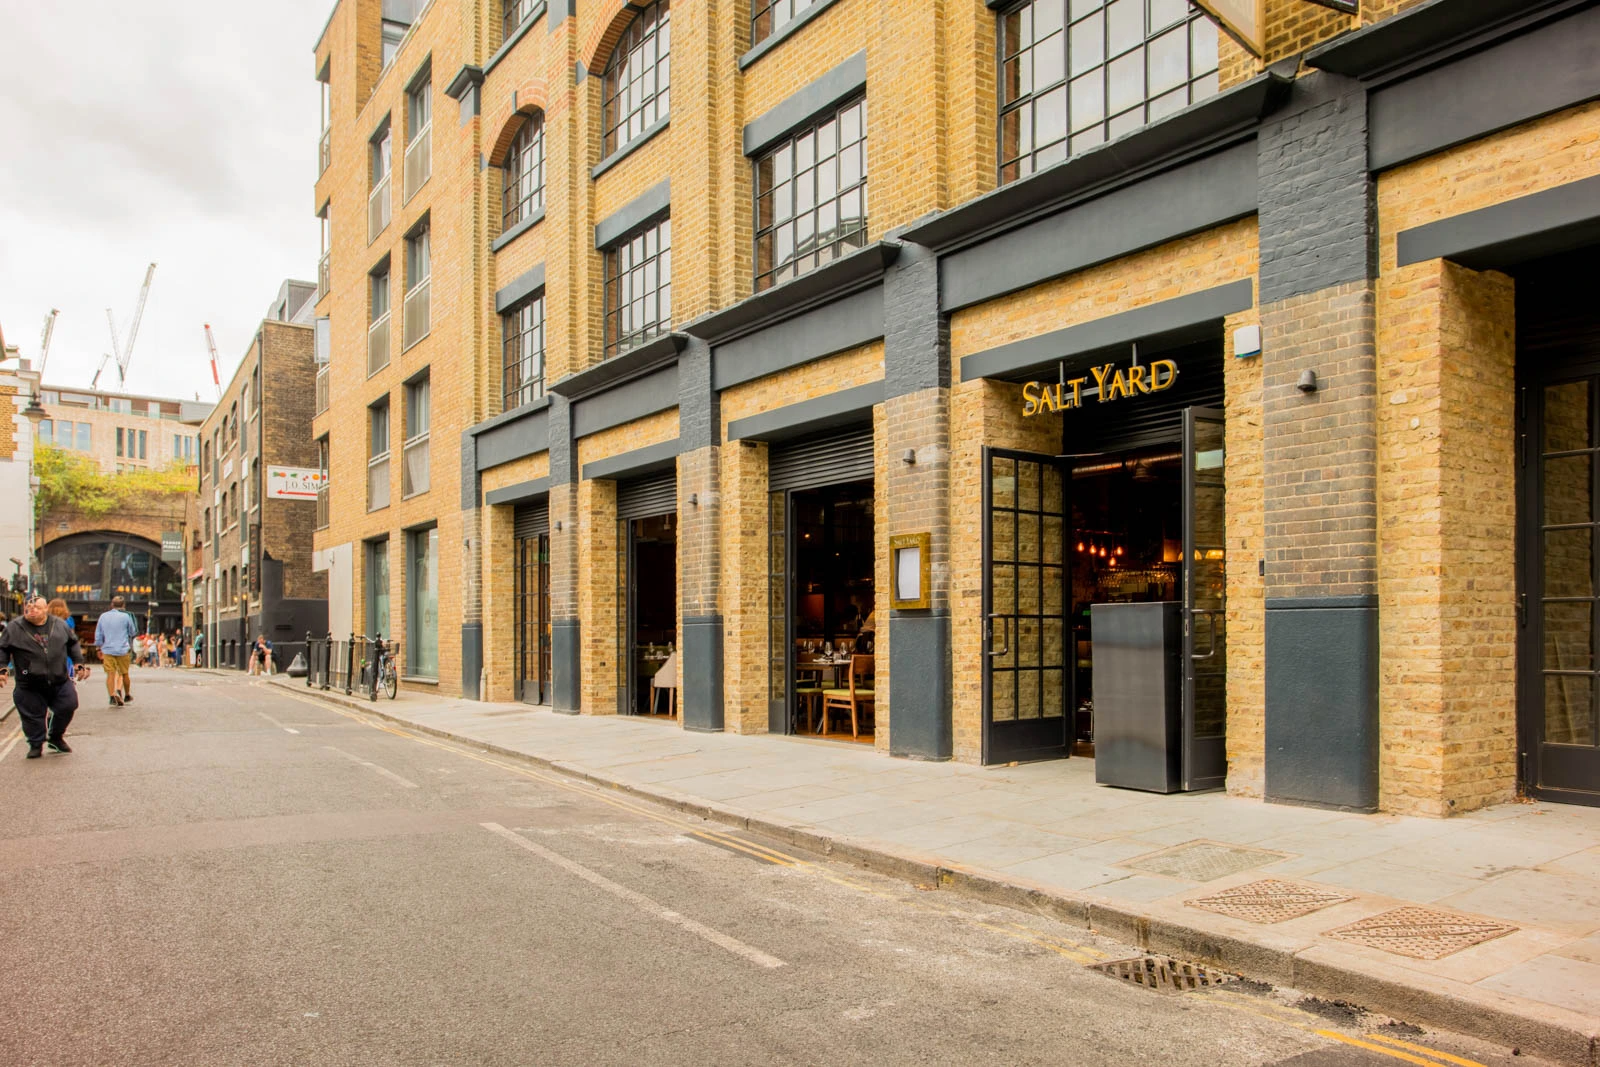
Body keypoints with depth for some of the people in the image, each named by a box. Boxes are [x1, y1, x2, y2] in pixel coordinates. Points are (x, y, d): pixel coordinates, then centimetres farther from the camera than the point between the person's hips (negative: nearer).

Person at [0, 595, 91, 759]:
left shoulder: (60, 625, 4)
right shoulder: (14, 628, -4)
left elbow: (73, 644, 16)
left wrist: (79, 664, 11)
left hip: (60, 681, 2)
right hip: (29, 687, -2)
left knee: (68, 706, 4)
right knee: (32, 716, 3)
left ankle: (56, 737, 27)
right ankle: (36, 744, 23)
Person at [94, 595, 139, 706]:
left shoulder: (103, 616, 5)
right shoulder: (125, 616, -5)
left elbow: (98, 635, 11)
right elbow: (133, 632, 4)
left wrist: (100, 648, 19)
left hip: (107, 650, 2)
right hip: (123, 650, -2)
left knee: (110, 674, -1)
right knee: (124, 674, 10)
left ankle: (112, 696, -14)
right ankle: (127, 696, 11)